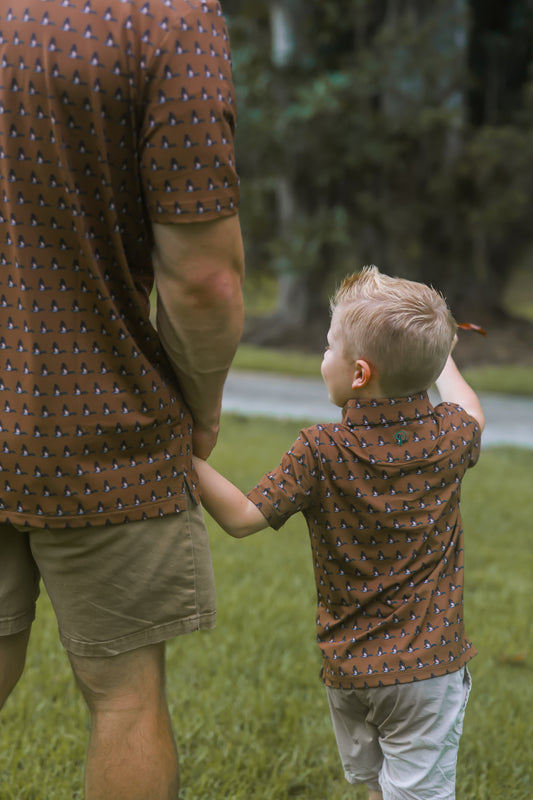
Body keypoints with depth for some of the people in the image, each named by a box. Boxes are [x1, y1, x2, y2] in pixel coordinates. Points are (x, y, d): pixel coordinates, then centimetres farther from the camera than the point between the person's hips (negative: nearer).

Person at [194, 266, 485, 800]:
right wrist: (439, 359, 36)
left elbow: (242, 518, -15)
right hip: (426, 667, 0)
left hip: (347, 670, 0)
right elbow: (471, 412, 20)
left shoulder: (320, 451, -15)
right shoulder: (448, 437, -6)